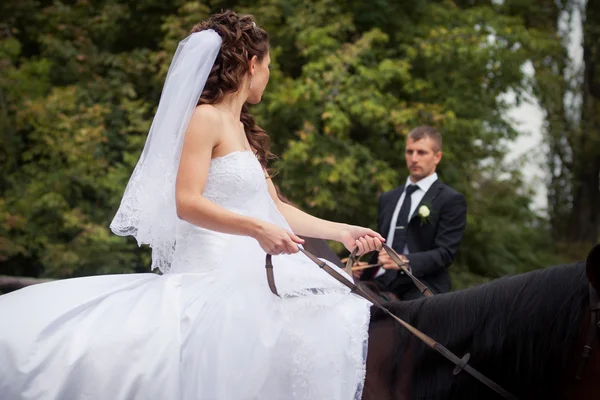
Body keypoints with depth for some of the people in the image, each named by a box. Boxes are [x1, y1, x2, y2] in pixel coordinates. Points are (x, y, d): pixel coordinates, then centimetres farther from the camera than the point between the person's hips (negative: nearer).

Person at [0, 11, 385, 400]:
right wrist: (257, 229, -28)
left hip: (245, 280, 9)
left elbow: (275, 210, 23)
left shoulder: (242, 130, 21)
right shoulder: (206, 118, -7)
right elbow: (186, 202, -18)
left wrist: (342, 231, 21)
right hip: (211, 280, -9)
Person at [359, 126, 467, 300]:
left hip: (420, 293, -5)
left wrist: (405, 261, -24)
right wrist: (363, 278, 5)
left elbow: (445, 253, -8)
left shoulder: (451, 200, 2)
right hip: (380, 287, 5)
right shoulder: (388, 198, 23)